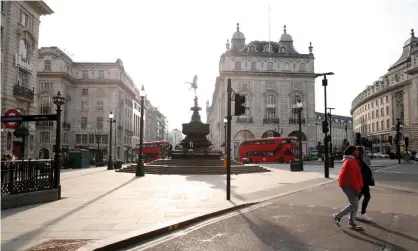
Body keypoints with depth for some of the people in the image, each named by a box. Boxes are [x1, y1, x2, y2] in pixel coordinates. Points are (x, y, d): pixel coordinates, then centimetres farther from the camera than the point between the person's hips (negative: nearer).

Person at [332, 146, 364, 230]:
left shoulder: (350, 160, 17)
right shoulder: (351, 161, -17)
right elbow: (352, 177, -21)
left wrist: (357, 187, 20)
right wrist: (357, 188, -18)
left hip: (348, 185, 11)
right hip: (348, 185, -11)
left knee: (354, 204, 12)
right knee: (354, 205, -9)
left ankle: (352, 224, 18)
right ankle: (337, 216, 1)